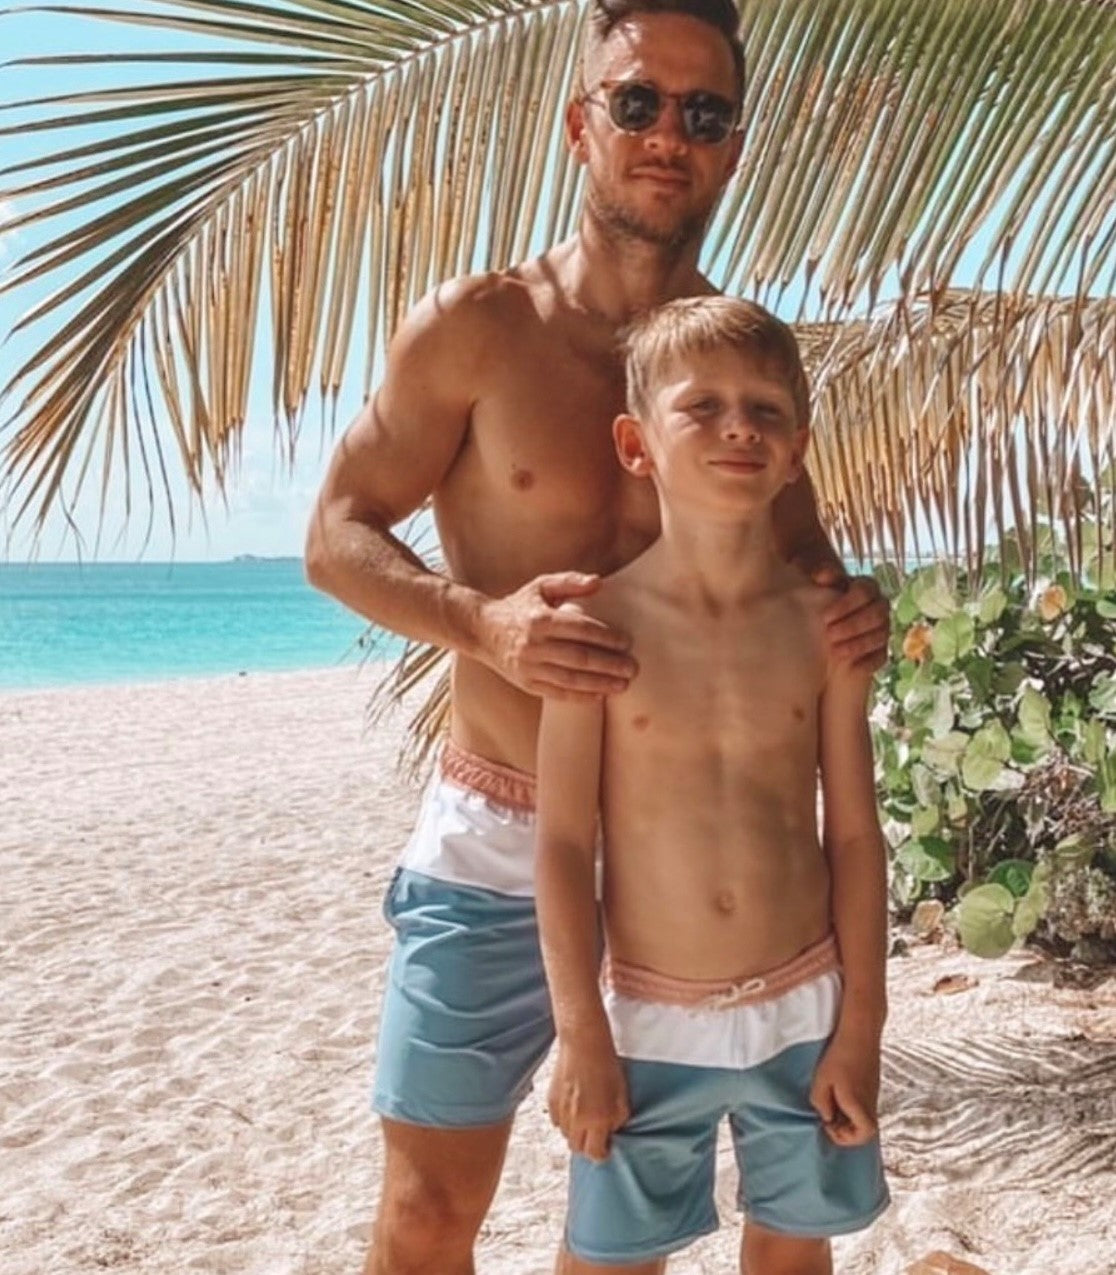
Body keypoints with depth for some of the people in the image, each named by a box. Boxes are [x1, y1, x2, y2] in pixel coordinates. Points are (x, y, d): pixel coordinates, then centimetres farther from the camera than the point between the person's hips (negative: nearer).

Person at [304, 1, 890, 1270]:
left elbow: (802, 561, 13)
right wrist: (483, 621, -24)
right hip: (499, 840, -2)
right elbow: (337, 536, -5)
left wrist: (852, 608, -12)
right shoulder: (477, 326, -7)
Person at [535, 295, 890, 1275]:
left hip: (804, 1011, 2)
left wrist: (860, 1026, -1)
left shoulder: (823, 624, -5)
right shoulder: (600, 623, -11)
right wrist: (582, 1037, -9)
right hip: (648, 1020, -2)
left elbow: (854, 834, 0)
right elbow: (563, 843, -9)